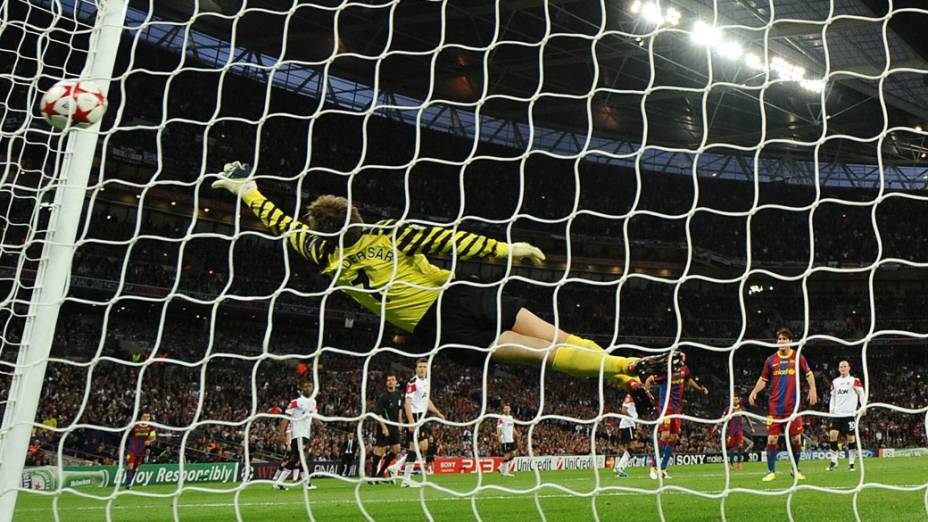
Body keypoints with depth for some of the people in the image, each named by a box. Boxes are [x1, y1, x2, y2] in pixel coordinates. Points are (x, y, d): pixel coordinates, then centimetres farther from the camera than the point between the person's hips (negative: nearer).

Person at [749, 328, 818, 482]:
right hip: (775, 406, 0)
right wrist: (754, 391, -4)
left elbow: (809, 374, 13)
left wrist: (812, 388, -3)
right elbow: (763, 379, 12)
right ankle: (771, 471, 6)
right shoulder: (771, 360, 6)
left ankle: (796, 470, 21)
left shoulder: (798, 358, 4)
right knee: (772, 439, -4)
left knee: (796, 439, 3)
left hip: (793, 405, 0)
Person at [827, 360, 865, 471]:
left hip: (850, 413, -3)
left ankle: (851, 463, 12)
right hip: (837, 414, 4)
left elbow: (861, 394, 0)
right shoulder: (835, 382, 12)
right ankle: (834, 461, 0)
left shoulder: (855, 381, -1)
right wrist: (831, 409, 8)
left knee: (850, 437, 0)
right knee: (832, 435, -8)